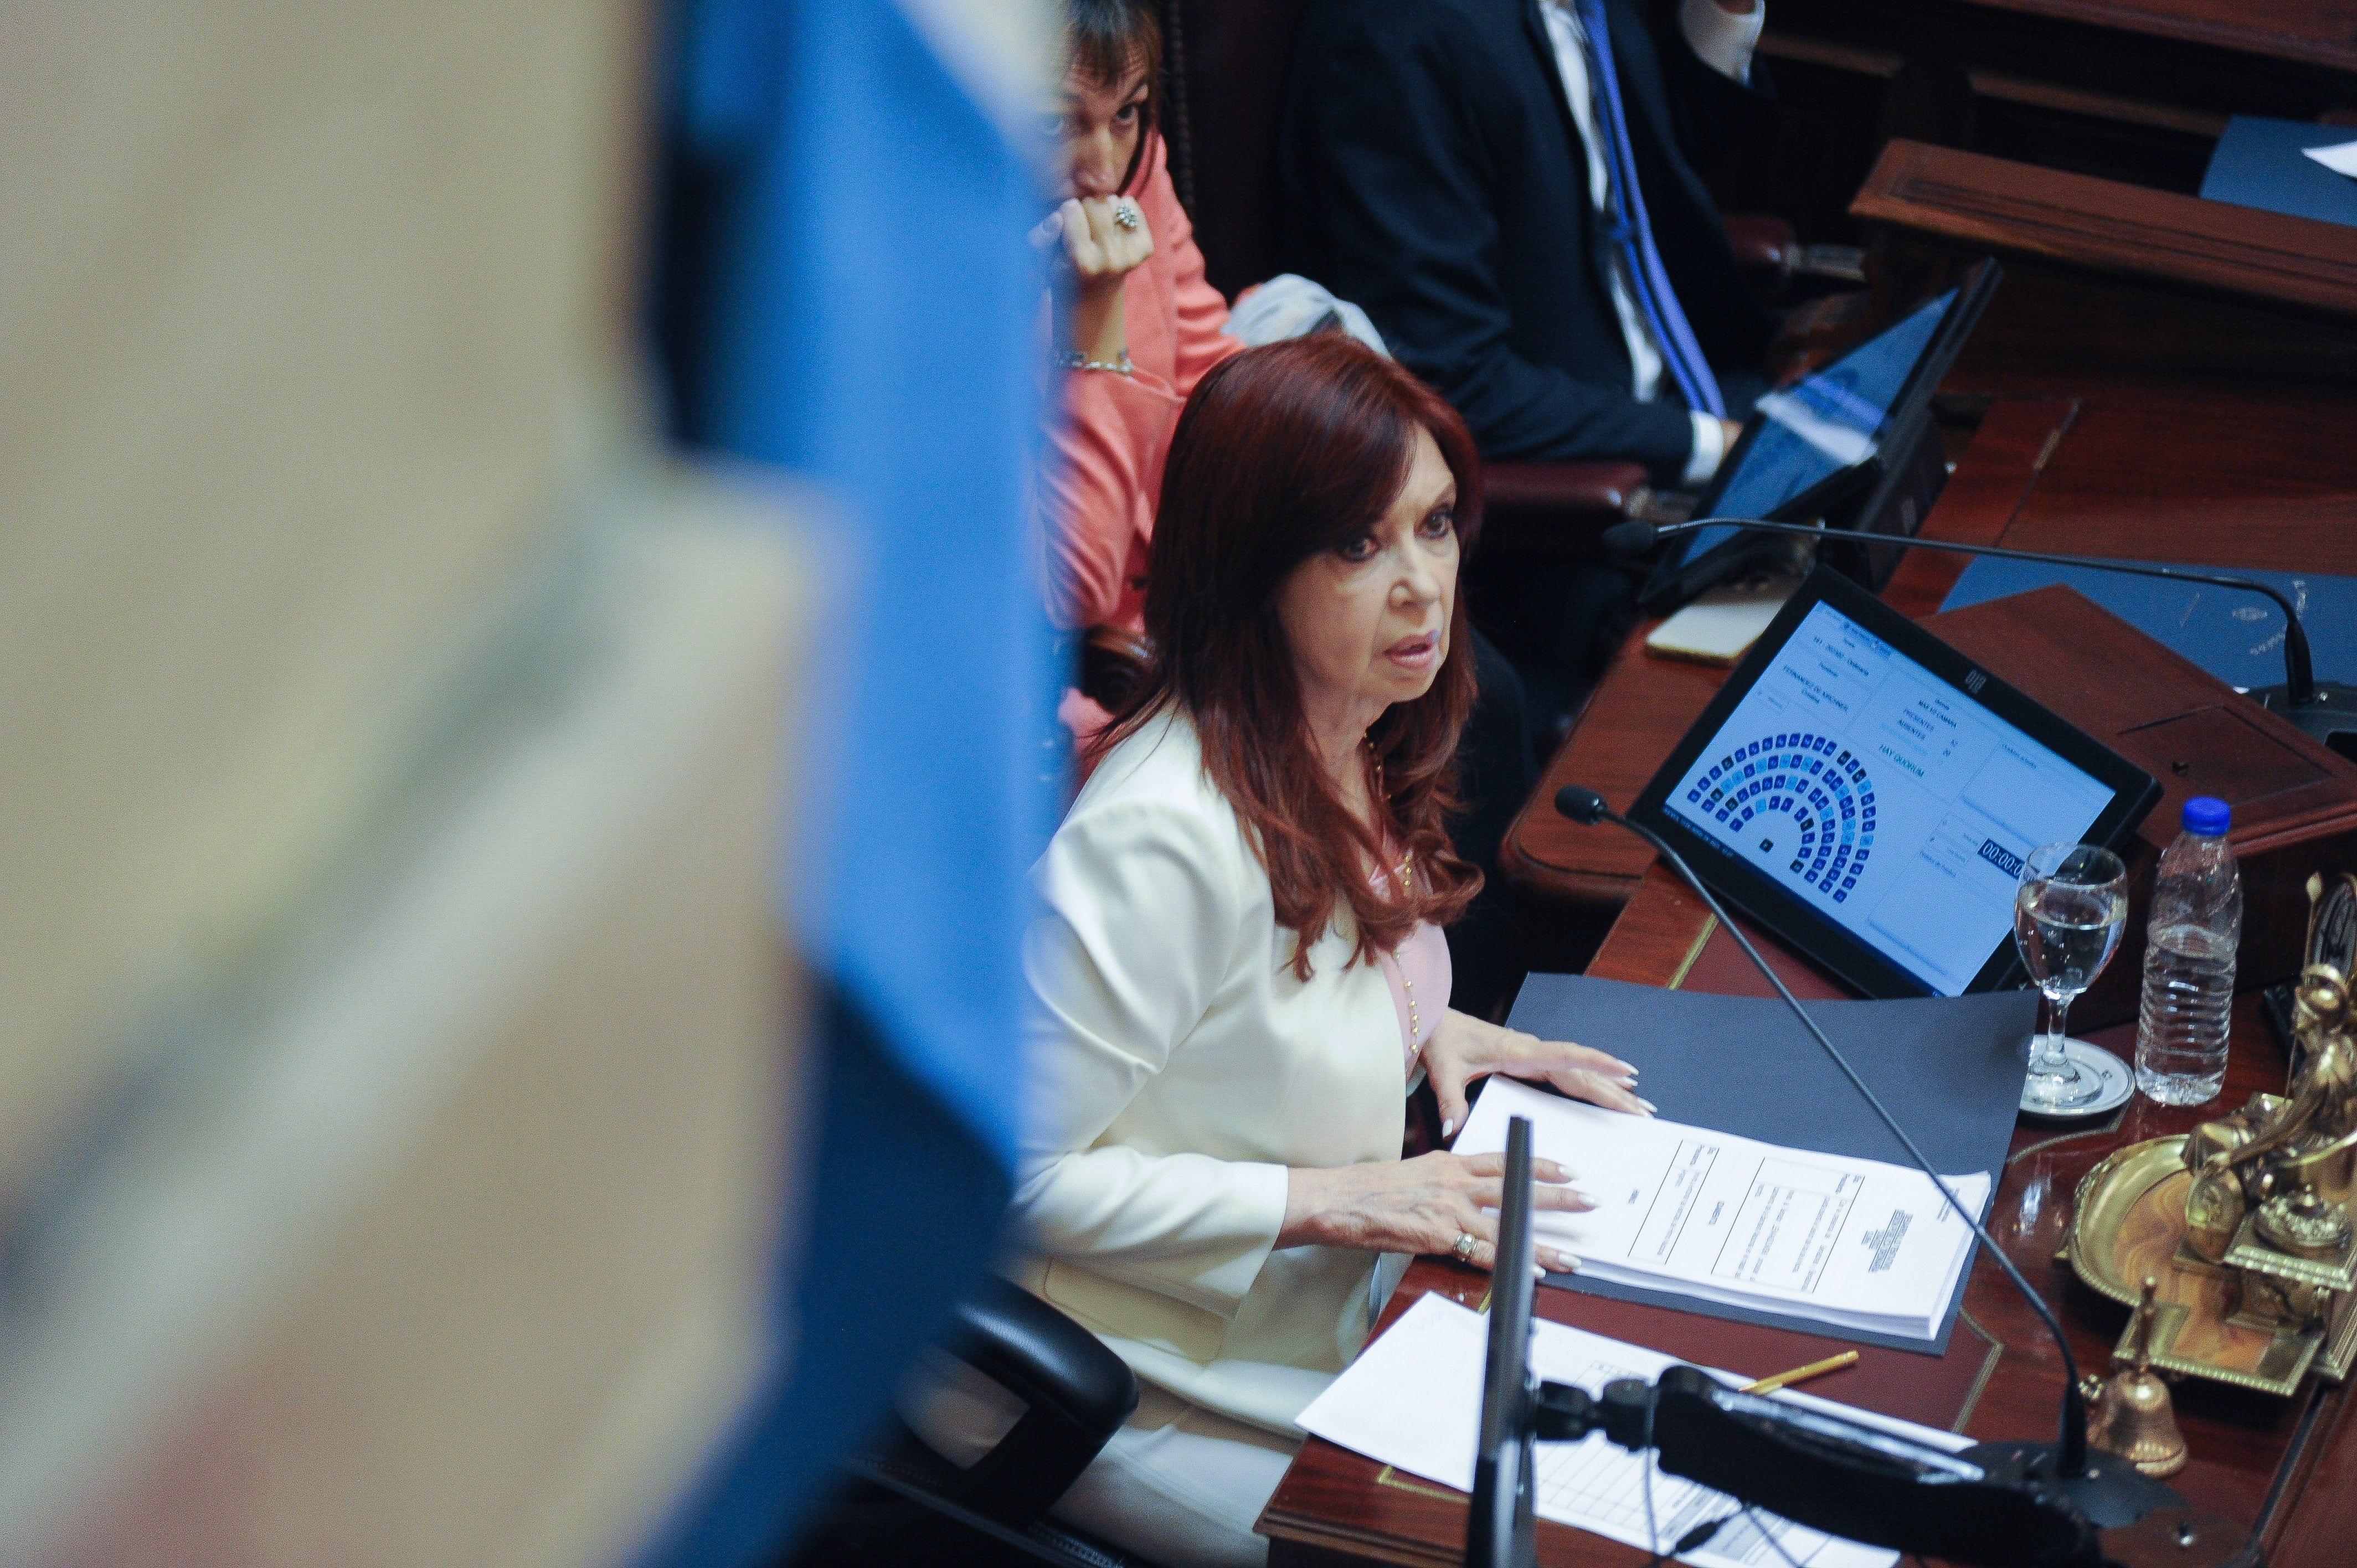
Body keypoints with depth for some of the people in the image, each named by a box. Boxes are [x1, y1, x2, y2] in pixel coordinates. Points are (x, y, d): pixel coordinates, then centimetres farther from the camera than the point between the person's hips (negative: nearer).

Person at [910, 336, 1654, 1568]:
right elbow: (1009, 1173, -27)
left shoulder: (1355, 747, -2)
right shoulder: (1165, 836, -30)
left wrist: (1421, 1025, -2)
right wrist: (1332, 1200, -25)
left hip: (1343, 1290, 8)